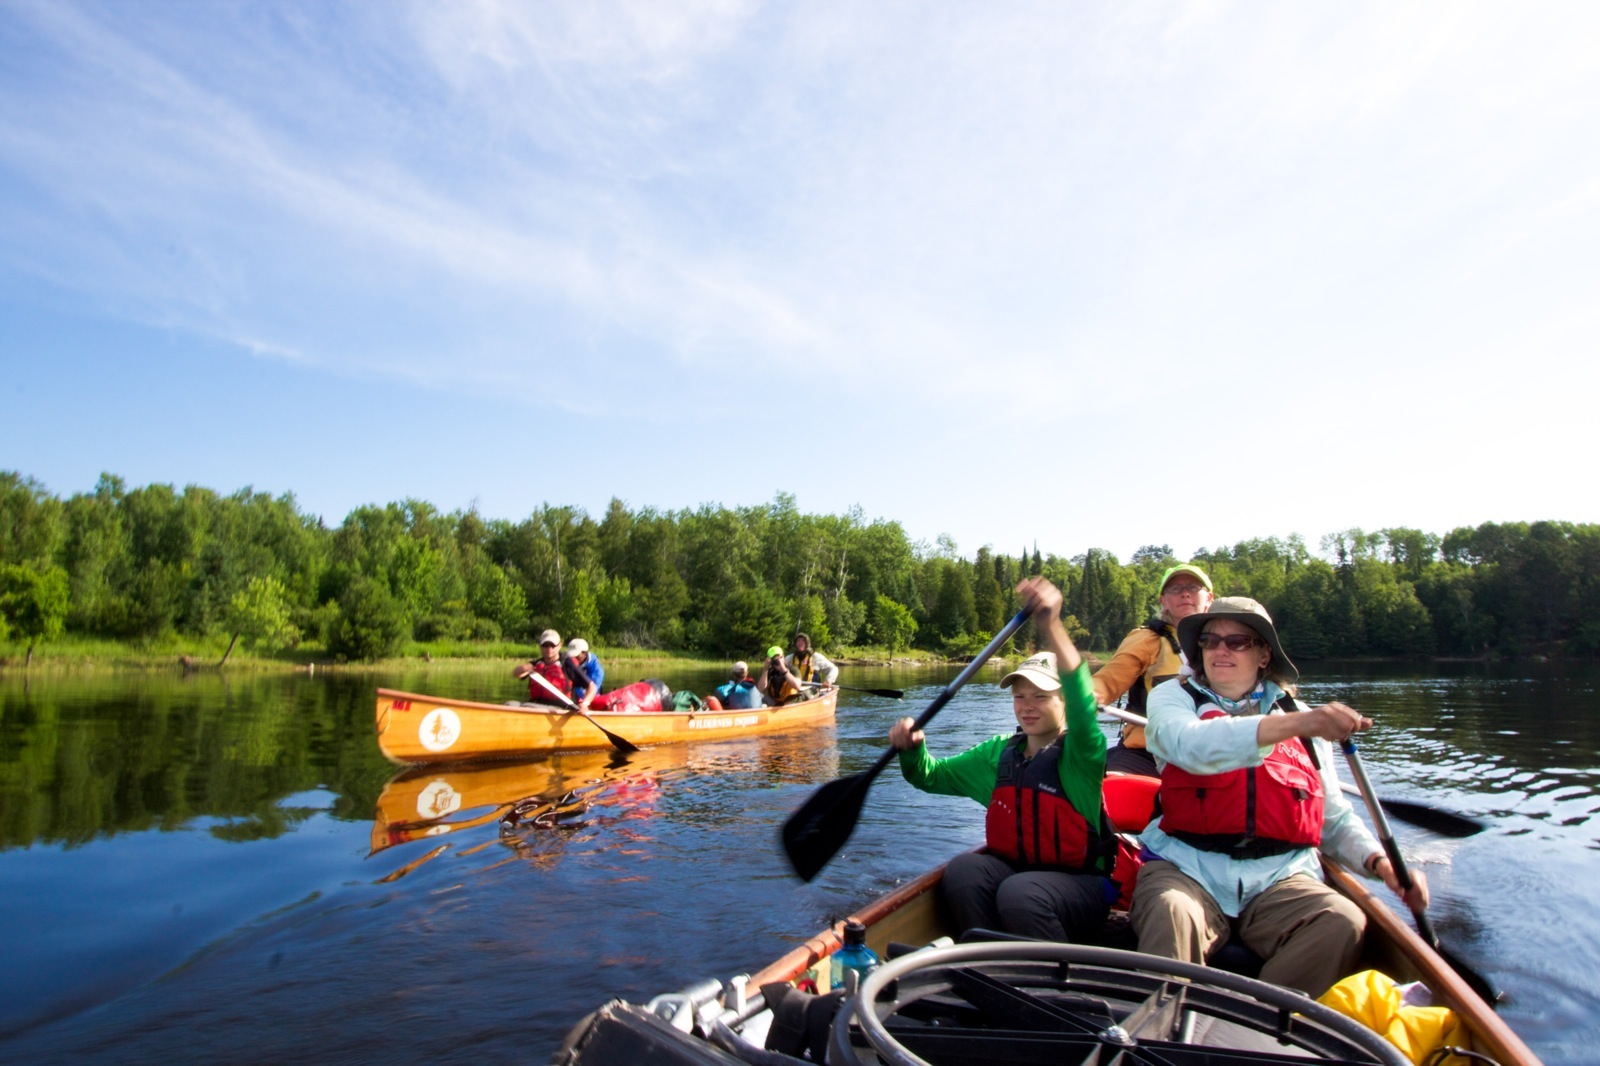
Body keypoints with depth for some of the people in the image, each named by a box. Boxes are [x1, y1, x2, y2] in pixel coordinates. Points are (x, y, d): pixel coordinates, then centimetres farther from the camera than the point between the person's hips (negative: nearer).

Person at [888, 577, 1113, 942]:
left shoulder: (1079, 754, -10)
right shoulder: (999, 752, 9)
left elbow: (1083, 707, -32)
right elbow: (934, 775, 12)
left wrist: (1051, 625, -47)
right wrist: (912, 749, -14)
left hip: (1080, 883, -5)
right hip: (1013, 868, 5)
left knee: (1019, 894, -32)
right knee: (963, 869, -23)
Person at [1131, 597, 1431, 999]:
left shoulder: (1299, 716, 18)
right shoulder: (1173, 696, 8)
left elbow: (1336, 819, 20)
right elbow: (1192, 745, -19)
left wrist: (1382, 863, -1)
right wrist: (1293, 725, -31)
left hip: (1279, 876, 3)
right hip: (1187, 867, -3)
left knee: (1345, 923, -26)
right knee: (1171, 914, -35)